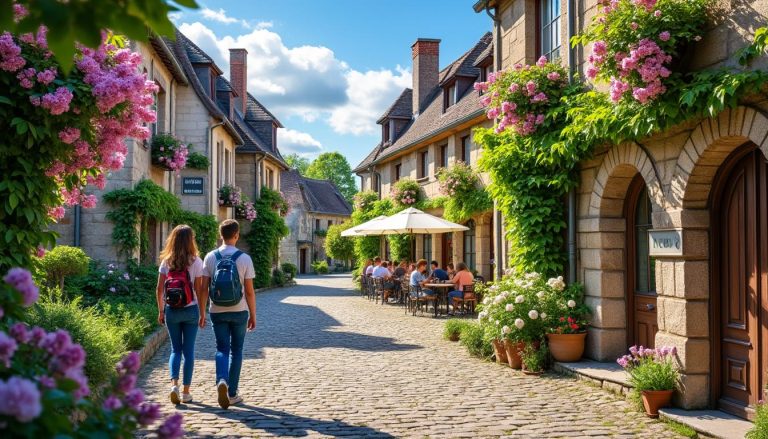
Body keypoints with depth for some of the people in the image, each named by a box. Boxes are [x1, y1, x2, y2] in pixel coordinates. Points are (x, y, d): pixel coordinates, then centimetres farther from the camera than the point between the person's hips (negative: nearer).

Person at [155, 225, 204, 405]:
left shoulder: (166, 262, 0)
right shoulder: (196, 262, -7)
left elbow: (159, 289, 0)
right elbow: (199, 290, -7)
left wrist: (161, 311, 10)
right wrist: (202, 313, 2)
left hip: (171, 311, 2)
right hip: (190, 310, -2)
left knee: (175, 349, 13)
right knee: (188, 351, 7)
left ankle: (174, 384, -7)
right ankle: (186, 392, 11)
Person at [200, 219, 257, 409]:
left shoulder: (210, 257, -2)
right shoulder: (244, 258, -7)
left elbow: (204, 288, -2)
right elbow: (249, 291, -6)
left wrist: (202, 312, 7)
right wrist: (253, 315, 3)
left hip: (217, 312, 1)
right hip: (239, 311, -1)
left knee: (222, 349, 8)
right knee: (236, 351, 11)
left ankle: (221, 380, -19)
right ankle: (232, 393, 14)